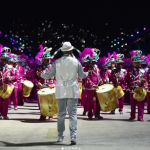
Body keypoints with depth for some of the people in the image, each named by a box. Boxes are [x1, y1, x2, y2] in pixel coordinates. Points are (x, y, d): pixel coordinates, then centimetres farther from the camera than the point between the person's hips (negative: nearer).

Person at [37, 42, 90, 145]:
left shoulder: (57, 62, -2)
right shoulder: (76, 62, -3)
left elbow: (49, 75, 3)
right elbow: (82, 75, 9)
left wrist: (41, 75, 24)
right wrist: (87, 73, 32)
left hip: (61, 91, 2)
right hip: (73, 91, -1)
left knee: (61, 114, 12)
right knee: (73, 114, -2)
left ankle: (60, 136, 17)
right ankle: (73, 137, -11)